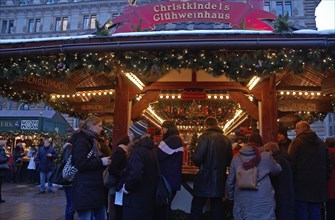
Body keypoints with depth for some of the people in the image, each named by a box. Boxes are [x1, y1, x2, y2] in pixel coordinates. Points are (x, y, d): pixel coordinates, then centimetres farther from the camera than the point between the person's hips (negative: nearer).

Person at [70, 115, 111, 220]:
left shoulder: (92, 140, 17)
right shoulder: (81, 141, -12)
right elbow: (80, 164, -23)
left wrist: (105, 161, 14)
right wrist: (101, 162, -20)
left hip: (95, 187, 10)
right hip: (85, 189, -10)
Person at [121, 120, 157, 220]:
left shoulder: (138, 150, -19)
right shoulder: (150, 149, 8)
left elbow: (135, 175, -31)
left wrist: (126, 187, -15)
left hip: (136, 200, -8)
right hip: (148, 197, 9)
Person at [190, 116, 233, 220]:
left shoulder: (205, 136, -12)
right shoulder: (226, 140, 4)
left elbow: (197, 158, -19)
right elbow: (229, 161, 11)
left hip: (205, 180, -5)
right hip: (220, 180, 5)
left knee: (197, 207, 5)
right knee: (217, 206, 16)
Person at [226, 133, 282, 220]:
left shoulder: (236, 158, 1)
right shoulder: (266, 156, -7)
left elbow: (230, 181, 6)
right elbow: (277, 170, 12)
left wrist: (231, 197, 21)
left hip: (242, 202, 3)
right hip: (262, 202, -2)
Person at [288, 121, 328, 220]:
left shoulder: (297, 142, -8)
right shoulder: (321, 143, 14)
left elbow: (291, 163, -12)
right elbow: (328, 164, 18)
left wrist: (291, 179, -3)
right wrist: (324, 179, 22)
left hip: (302, 182, -6)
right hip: (318, 184, 6)